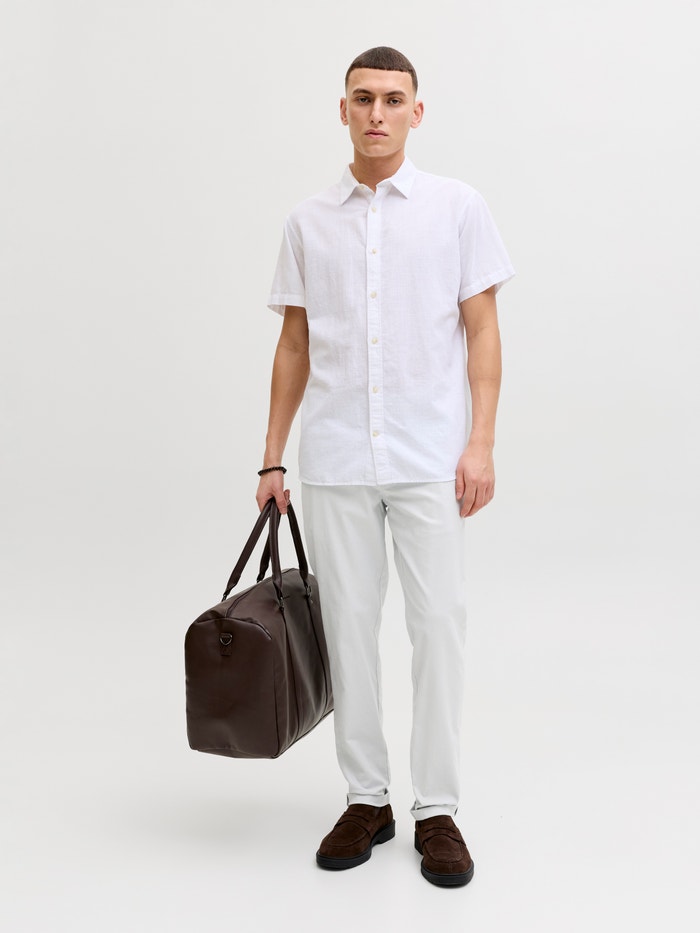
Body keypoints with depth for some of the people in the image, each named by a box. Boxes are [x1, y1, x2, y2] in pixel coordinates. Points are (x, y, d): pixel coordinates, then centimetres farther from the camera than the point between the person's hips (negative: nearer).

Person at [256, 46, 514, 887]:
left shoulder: (458, 208, 2)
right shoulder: (309, 222, 9)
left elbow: (482, 331, 0)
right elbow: (295, 345, 11)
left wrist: (481, 444, -9)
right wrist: (272, 458, 7)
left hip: (430, 460, -2)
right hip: (335, 462, 3)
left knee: (437, 623, -1)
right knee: (349, 625, 7)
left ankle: (437, 810, 11)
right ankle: (366, 800, 21)